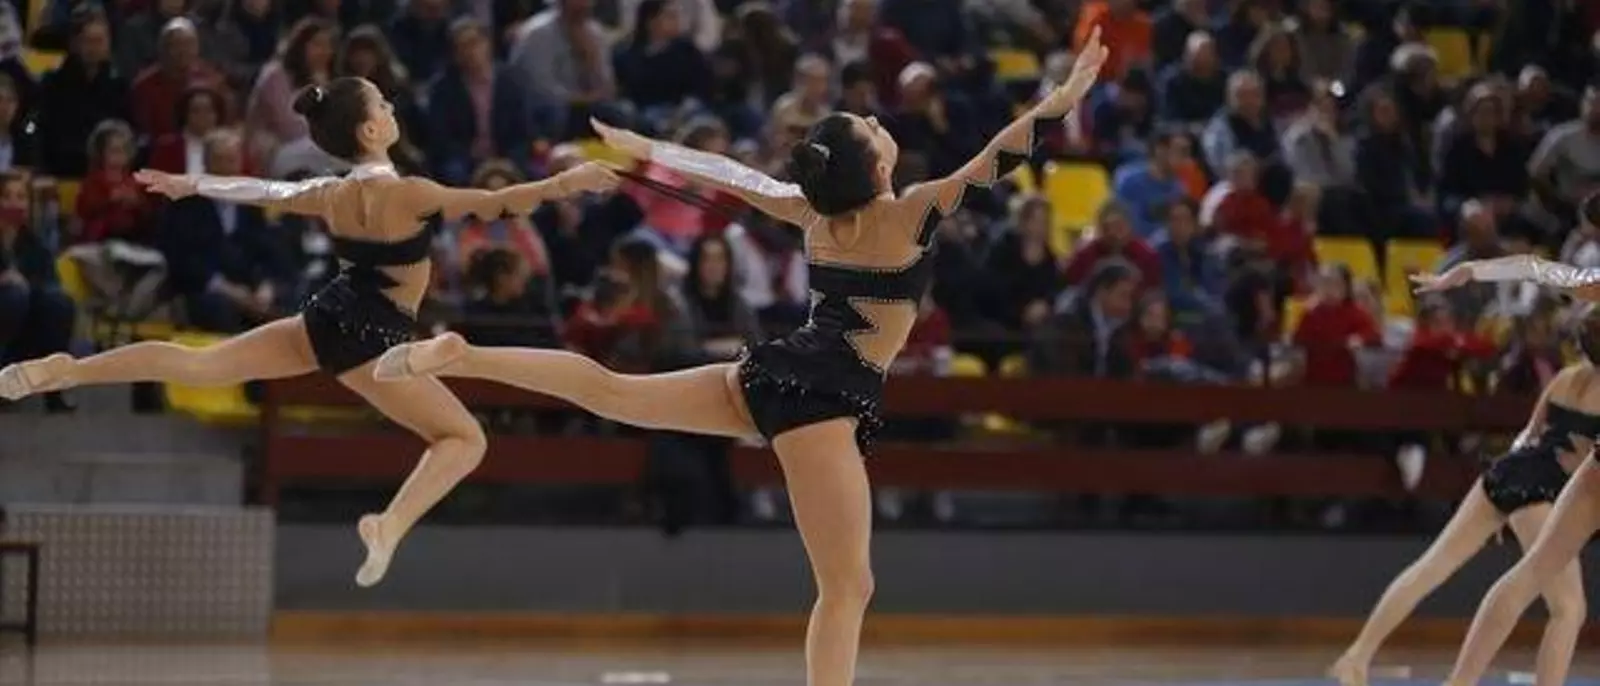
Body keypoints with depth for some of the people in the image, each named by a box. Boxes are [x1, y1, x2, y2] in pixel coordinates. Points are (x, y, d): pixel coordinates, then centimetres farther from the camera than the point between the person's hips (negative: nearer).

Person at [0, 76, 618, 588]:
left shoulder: (330, 195, 4)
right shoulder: (408, 194, -17)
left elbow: (258, 191, 19)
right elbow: (497, 203, -22)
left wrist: (188, 185, 35)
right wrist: (566, 184, -20)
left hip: (325, 318, 7)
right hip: (372, 336, -7)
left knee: (196, 364, 11)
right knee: (465, 439, -3)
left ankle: (63, 371, 4)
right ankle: (392, 524, -25)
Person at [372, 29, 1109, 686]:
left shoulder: (813, 212, 10)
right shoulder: (912, 213, -9)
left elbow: (728, 174, 22)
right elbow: (996, 159, -17)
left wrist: (645, 148, 36)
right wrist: (1064, 98, -14)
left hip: (773, 374, 7)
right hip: (825, 398, -7)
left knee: (610, 391, 12)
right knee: (847, 585, -7)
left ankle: (460, 355, 0)